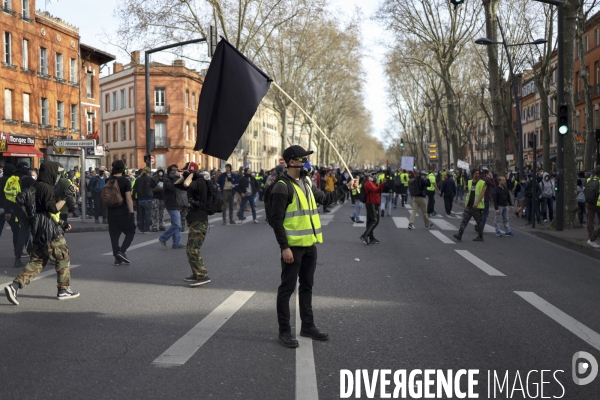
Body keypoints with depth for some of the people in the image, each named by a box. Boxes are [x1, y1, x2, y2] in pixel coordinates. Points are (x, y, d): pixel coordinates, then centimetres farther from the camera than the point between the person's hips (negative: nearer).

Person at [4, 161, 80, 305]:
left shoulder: (37, 186, 16)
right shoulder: (46, 187, -15)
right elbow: (53, 208, -22)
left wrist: (61, 223, 21)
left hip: (38, 231, 9)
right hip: (49, 231, -9)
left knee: (37, 261, 10)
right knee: (63, 258, 5)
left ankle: (15, 286, -3)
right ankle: (64, 290, 13)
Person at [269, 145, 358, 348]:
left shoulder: (307, 183, 11)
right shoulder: (282, 187, -14)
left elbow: (325, 198, 27)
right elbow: (276, 220, -16)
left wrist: (346, 188, 22)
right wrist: (284, 247, -20)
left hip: (310, 244, 8)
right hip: (293, 246, -8)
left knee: (307, 286, 17)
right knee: (287, 288, 1)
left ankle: (308, 326, 29)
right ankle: (284, 331, 9)